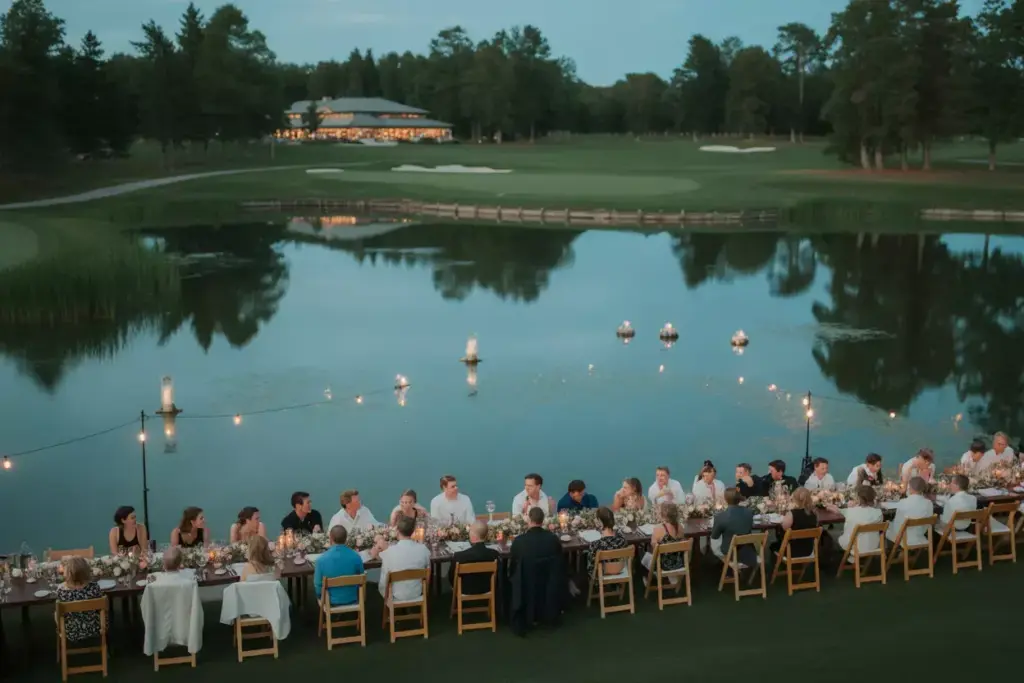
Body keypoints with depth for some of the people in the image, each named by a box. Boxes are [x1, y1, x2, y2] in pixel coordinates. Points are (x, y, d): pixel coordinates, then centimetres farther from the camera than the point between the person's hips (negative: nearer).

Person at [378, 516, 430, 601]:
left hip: (396, 598, -2)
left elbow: (384, 581, -14)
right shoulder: (423, 549, -13)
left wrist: (386, 596, 6)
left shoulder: (389, 552, -22)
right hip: (417, 596, 2)